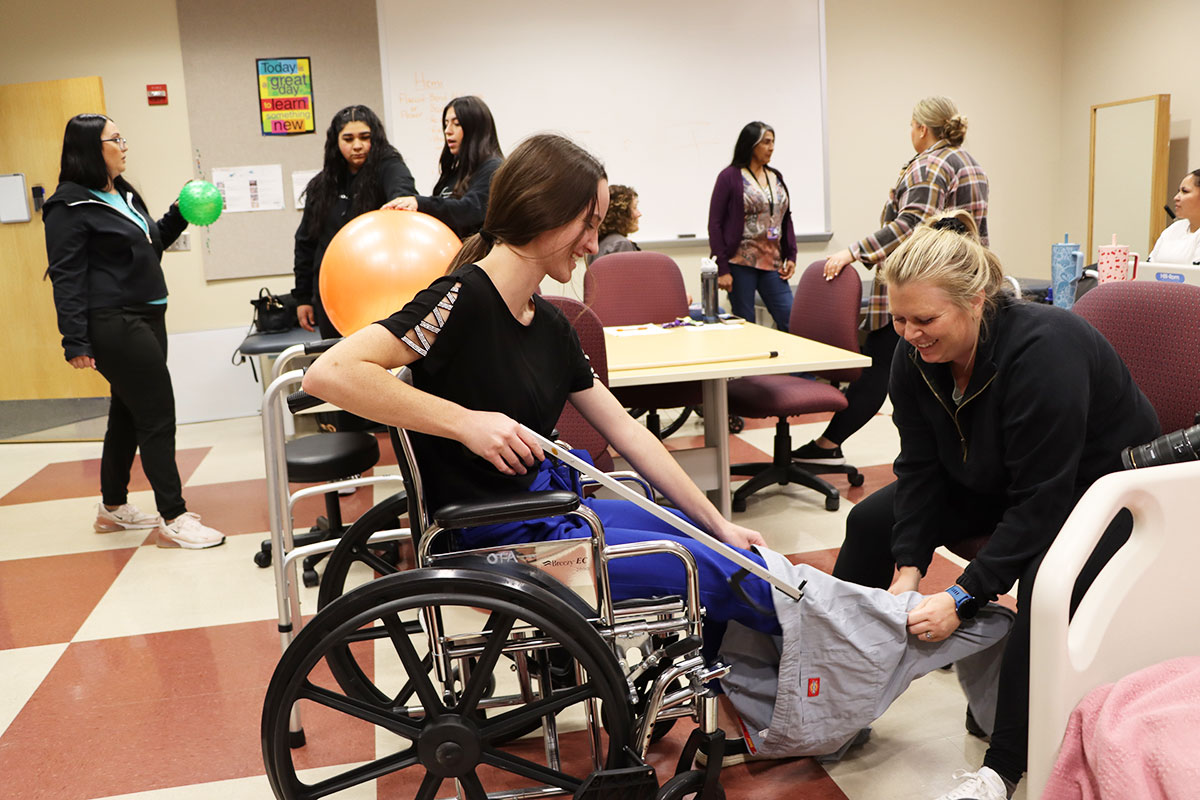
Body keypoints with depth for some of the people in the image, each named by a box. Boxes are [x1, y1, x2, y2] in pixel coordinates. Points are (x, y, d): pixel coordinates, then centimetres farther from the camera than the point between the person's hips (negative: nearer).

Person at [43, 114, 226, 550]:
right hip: (114, 325, -9)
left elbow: (151, 242, 29)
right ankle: (173, 519, -3)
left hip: (146, 318, 9)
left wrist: (181, 213, 14)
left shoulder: (122, 195, 16)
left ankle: (114, 506, 30)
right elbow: (67, 277, -14)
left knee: (129, 414, 16)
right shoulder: (71, 205, -10)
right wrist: (76, 342, -18)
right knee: (158, 415, -9)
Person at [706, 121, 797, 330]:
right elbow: (715, 224, -6)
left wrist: (791, 256, 8)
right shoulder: (730, 177, -3)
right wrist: (722, 269, -12)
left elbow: (786, 219, 19)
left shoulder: (776, 177, 14)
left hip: (772, 263, 5)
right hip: (740, 263, -5)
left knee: (790, 321, -2)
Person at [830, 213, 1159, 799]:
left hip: (1100, 483, -7)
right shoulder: (915, 354, -15)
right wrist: (907, 568, -20)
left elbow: (1041, 503, -34)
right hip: (994, 483, 7)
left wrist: (963, 597, -35)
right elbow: (920, 468, -10)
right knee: (872, 520, -4)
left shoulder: (1043, 350, -35)